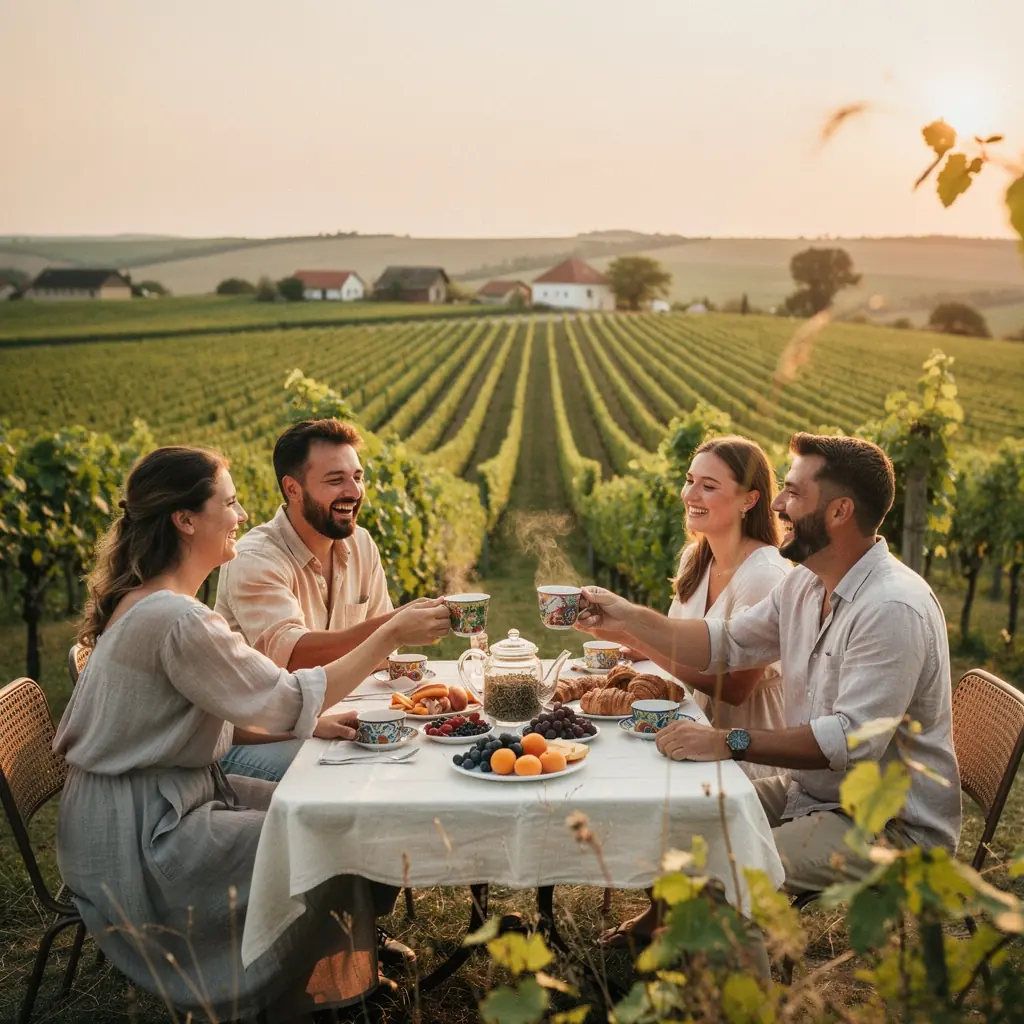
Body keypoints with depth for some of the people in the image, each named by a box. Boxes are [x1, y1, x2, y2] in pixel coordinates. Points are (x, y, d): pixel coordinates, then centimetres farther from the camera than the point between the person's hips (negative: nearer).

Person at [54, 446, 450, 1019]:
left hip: (167, 795, 10)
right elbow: (289, 699, -22)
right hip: (142, 836, -9)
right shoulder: (176, 620, -27)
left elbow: (231, 706, 11)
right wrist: (391, 634, -18)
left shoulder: (145, 601, 6)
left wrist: (312, 724, 1)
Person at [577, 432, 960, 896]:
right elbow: (726, 643, 11)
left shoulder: (893, 609, -25)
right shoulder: (804, 583, 5)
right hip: (813, 791, 9)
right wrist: (631, 622, 0)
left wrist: (729, 743, -31)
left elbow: (854, 739, -31)